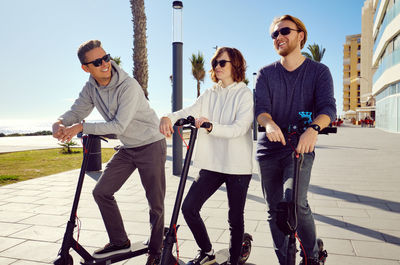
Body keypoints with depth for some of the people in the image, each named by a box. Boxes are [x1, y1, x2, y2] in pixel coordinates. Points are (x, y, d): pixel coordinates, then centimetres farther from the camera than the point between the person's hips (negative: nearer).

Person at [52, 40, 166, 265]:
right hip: (127, 148, 7)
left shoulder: (129, 86, -25)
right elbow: (76, 112, 4)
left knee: (156, 204, -1)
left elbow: (119, 126, -28)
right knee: (102, 192, 6)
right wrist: (60, 122, -19)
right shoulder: (91, 88, -2)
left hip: (151, 146, -7)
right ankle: (120, 242, 22)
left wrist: (80, 127, -27)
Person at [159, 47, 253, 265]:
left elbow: (239, 128, -18)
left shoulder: (245, 94, -4)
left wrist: (212, 127, -34)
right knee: (188, 207, -1)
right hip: (212, 165, 5)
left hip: (237, 166, -4)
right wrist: (169, 117, -25)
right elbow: (189, 111, -5)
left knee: (235, 218, 6)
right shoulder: (209, 94, 11)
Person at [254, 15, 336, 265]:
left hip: (301, 147, -3)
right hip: (269, 148, 3)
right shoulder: (266, 73, 7)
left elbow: (328, 107, -11)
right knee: (275, 210, 7)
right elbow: (260, 107, -6)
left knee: (296, 202, -21)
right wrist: (269, 123, -30)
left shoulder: (319, 71, 3)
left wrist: (313, 128, -33)